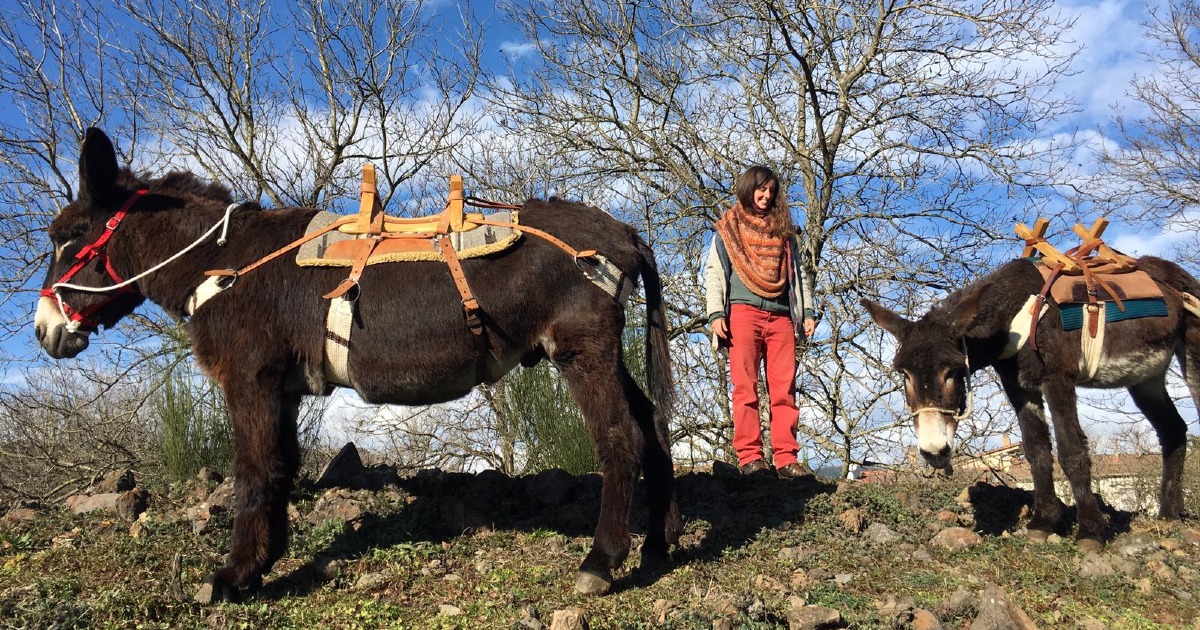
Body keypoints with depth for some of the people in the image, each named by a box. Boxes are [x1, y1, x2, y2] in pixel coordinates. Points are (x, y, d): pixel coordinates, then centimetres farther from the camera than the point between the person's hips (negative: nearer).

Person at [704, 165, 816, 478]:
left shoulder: (784, 232, 24)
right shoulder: (728, 229, 15)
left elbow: (796, 275, 23)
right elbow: (713, 273, 6)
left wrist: (807, 312, 10)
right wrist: (716, 313, -7)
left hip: (781, 316, 3)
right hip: (743, 313, -3)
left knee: (784, 389, -5)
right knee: (745, 385, -8)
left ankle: (786, 457, -6)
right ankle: (749, 456, -8)